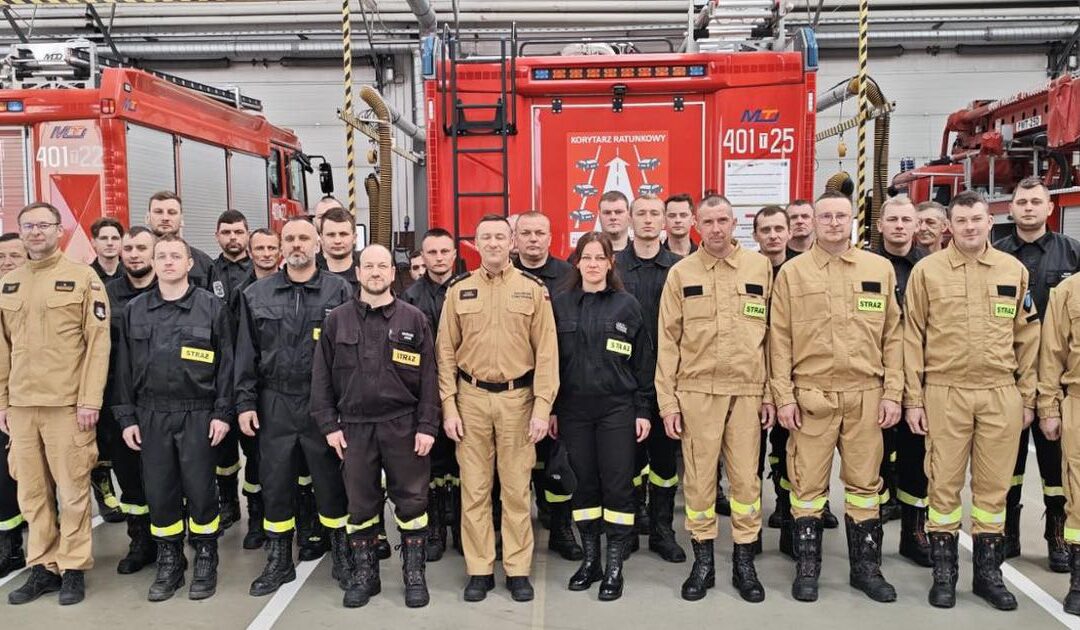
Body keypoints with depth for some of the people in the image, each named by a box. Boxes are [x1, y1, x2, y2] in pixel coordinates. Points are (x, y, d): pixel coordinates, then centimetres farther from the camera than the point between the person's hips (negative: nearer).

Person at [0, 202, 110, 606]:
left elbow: (98, 342, -6)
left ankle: (73, 568, 15)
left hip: (68, 403, -4)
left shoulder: (83, 278, -2)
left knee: (72, 489, 3)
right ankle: (42, 567, 22)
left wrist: (90, 399, -12)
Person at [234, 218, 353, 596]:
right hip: (275, 404, 3)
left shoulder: (339, 291, -2)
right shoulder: (257, 294, 6)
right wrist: (245, 402, 2)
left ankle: (343, 557, 25)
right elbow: (246, 353, 7)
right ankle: (278, 562, 27)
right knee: (275, 484, 11)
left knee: (331, 483, 7)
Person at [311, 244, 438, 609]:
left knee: (411, 501, 5)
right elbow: (322, 376, 5)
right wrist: (328, 424, -1)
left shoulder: (414, 319, 2)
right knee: (360, 505, 10)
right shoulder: (337, 320, 5)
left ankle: (414, 574, 20)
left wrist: (427, 426, -7)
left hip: (403, 425, -1)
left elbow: (428, 377, -1)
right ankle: (364, 573, 25)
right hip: (354, 426, 1)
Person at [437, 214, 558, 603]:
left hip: (517, 398, -1)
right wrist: (449, 406, -2)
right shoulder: (458, 290, 5)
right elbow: (446, 352, 5)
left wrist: (542, 407, -9)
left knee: (517, 489, 6)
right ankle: (479, 570, 20)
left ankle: (518, 570, 20)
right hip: (471, 397, 1)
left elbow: (546, 352, -2)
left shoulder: (533, 289, 1)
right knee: (474, 489, 7)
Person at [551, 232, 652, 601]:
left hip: (617, 409, -1)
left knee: (618, 485, 0)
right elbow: (550, 359, 7)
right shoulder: (561, 305, 5)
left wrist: (643, 410, -2)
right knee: (584, 483, 9)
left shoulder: (627, 305, 2)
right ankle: (589, 559, 23)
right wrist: (550, 409, 4)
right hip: (574, 410, 2)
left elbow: (644, 361, 2)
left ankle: (614, 566, 11)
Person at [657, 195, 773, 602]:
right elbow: (668, 340, 2)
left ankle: (744, 563, 21)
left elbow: (772, 334, 7)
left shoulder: (760, 267, 5)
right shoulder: (681, 273, 2)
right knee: (698, 478, 6)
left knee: (746, 478, 6)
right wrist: (667, 401, -2)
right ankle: (703, 561, 21)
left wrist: (771, 393, 4)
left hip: (748, 391, 1)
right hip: (697, 391, 0)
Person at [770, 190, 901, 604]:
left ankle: (866, 566, 24)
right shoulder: (792, 272, 2)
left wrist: (892, 393, 1)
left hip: (866, 395, 2)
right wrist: (784, 396, -6)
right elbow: (779, 339, 0)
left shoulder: (880, 268, 8)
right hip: (810, 395, -1)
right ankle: (806, 566, 19)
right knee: (808, 483, 5)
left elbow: (893, 336, 7)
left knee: (864, 483, 10)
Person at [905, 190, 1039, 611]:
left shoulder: (1014, 270, 6)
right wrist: (913, 399, -3)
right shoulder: (927, 270, -1)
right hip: (945, 393, -2)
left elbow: (1026, 337, 9)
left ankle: (988, 572, 24)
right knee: (944, 484, 5)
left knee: (994, 486, 9)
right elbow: (912, 337, 0)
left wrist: (1027, 397, 7)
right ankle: (944, 572, 18)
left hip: (1001, 394, 2)